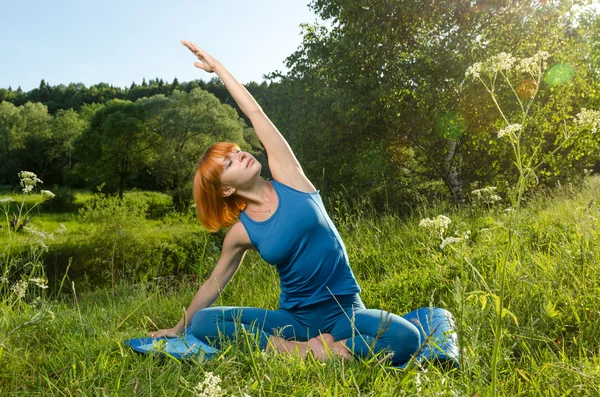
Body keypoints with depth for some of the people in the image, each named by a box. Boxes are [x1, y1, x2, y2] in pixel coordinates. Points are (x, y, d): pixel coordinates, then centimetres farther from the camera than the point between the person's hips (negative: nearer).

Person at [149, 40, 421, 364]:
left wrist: (216, 66, 3)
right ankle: (297, 350, -24)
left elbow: (255, 113, -5)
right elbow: (213, 284, 13)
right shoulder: (241, 232, -1)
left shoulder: (288, 178, -4)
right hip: (296, 317, 2)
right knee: (203, 322, -18)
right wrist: (180, 327, 21)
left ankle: (324, 351, -17)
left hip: (344, 311, -1)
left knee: (405, 338, -30)